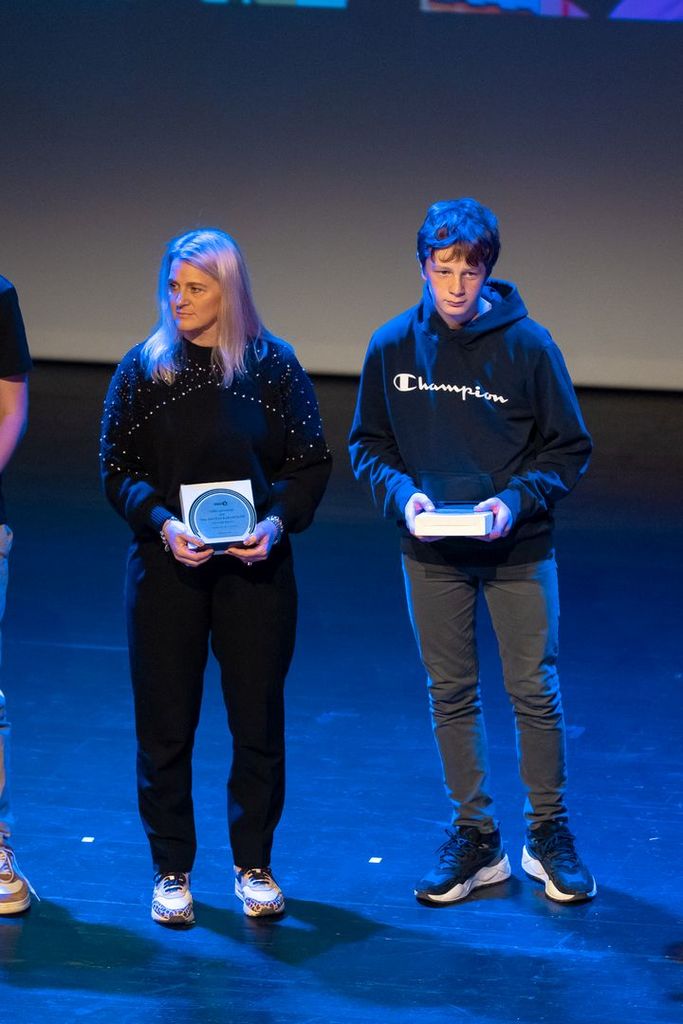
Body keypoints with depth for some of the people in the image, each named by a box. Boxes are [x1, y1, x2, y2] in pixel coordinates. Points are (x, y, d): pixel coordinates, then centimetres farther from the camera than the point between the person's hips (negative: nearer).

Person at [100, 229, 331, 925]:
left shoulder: (272, 365, 1)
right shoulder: (142, 369, 1)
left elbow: (310, 462, 3)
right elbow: (116, 469, 0)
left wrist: (277, 522, -15)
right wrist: (162, 523, -17)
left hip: (255, 566, 0)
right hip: (167, 564, 0)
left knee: (258, 718, 4)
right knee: (165, 722, 3)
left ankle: (253, 864, 21)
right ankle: (171, 872, 16)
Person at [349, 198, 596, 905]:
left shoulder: (527, 344, -10)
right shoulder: (393, 345, -3)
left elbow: (568, 448, -3)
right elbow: (367, 443, 6)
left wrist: (515, 500, -18)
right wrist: (403, 493, -13)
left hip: (517, 552, -2)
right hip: (431, 554, 2)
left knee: (534, 691, 4)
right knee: (450, 693, 10)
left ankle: (548, 833, 20)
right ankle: (474, 836, 22)